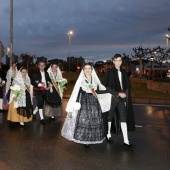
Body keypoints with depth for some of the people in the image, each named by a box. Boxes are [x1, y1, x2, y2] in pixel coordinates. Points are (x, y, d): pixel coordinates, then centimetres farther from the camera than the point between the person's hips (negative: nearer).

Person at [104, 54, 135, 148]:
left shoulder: (124, 72, 9)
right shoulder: (110, 72, -6)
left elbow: (127, 86, 13)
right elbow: (107, 87, -10)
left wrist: (125, 97, 5)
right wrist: (118, 93, -16)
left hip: (122, 98, 4)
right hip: (112, 97, -4)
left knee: (123, 118, -1)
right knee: (110, 117, 10)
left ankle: (126, 141, -1)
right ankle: (108, 135, 30)